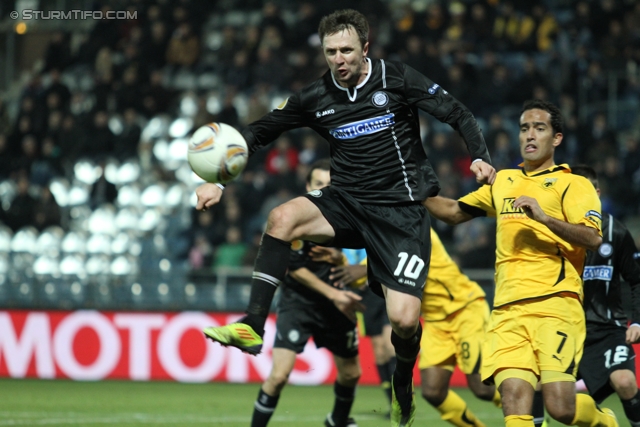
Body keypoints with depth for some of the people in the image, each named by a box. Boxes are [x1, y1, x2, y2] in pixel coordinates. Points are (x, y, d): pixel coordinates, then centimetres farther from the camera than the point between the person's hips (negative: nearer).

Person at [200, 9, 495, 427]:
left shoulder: (397, 79, -7)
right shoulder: (315, 97, 2)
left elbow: (459, 115, -3)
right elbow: (258, 132, 10)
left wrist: (481, 157, -20)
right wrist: (219, 181, 0)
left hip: (401, 211, -3)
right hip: (345, 204, 3)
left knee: (404, 319, -13)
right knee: (282, 217, -28)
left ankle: (403, 384, 21)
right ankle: (252, 326, -26)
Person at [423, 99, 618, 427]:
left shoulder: (573, 184, 5)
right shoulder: (503, 181, 23)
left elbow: (593, 238, -9)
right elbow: (454, 212, 32)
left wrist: (545, 217, -20)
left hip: (555, 304, -5)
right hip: (507, 311, 5)